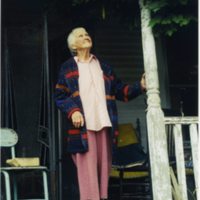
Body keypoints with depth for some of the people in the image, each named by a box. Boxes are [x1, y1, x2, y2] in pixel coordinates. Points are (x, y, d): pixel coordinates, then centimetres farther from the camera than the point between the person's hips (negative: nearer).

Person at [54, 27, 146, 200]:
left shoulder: (103, 67, 19)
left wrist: (140, 86, -1)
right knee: (87, 168, -9)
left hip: (104, 123, 4)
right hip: (82, 126, -3)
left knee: (104, 165, 4)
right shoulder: (67, 68, 9)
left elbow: (120, 90, 15)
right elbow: (60, 96, 4)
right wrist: (72, 111, -13)